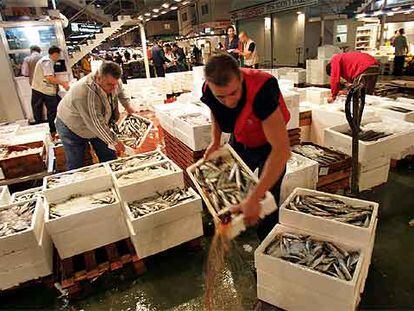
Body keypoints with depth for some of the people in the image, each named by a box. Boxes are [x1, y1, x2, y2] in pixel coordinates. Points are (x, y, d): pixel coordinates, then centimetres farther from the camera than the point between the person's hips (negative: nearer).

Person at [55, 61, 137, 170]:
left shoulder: (112, 82, -17)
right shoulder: (84, 93, -40)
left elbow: (120, 91, 12)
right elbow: (95, 124, -37)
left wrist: (127, 105, 6)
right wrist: (113, 142, -32)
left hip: (97, 127, 6)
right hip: (72, 128, -6)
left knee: (110, 158, 4)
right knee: (76, 167, -4)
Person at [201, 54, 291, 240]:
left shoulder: (261, 90, -41)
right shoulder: (208, 91, -23)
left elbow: (282, 149, -45)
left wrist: (254, 198, -49)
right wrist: (215, 141, -10)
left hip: (269, 144, -4)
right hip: (240, 141, 5)